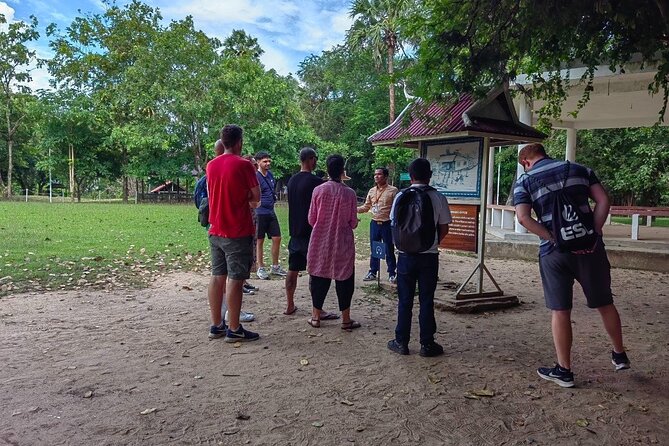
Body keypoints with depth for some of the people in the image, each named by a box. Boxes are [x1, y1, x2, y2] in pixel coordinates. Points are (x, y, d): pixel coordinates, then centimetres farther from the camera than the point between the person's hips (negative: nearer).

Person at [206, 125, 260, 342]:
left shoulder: (211, 165, 8)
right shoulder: (243, 165, -12)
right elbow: (256, 196, -8)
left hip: (216, 230, 7)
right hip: (238, 232, -7)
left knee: (217, 276, 11)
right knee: (235, 279, -1)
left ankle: (216, 325, 19)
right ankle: (234, 329, 5)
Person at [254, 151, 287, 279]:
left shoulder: (270, 174, 10)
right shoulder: (255, 176, -14)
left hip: (271, 211, 8)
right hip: (260, 212, -7)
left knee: (277, 238, 9)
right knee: (259, 241, 4)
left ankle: (275, 267, 23)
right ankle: (261, 269, 15)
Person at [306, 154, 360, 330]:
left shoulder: (318, 190, -8)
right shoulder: (349, 193, -9)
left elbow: (311, 219, -1)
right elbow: (353, 223, -4)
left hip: (320, 242, 1)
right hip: (343, 243, -1)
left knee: (319, 277, 12)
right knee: (344, 279, 10)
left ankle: (316, 316, 20)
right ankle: (346, 319, 16)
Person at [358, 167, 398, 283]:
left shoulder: (393, 190, -6)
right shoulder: (371, 191, 10)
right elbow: (366, 207, 12)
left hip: (387, 224, -5)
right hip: (374, 223, 5)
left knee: (389, 250, 3)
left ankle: (392, 274, 15)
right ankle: (372, 272, 23)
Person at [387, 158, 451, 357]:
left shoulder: (401, 197, -5)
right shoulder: (438, 198, -6)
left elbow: (395, 225, 2)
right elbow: (444, 229, -1)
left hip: (406, 255, 0)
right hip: (429, 256, 0)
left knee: (405, 300, 9)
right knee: (426, 300, 8)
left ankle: (401, 342, 17)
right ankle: (427, 344, 15)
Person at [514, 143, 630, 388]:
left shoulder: (524, 181, 4)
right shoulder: (579, 169, 12)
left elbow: (523, 217, -11)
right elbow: (603, 200, 2)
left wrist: (554, 239, -11)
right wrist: (594, 233, -4)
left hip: (553, 251, -2)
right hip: (589, 247, 3)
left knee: (560, 310, 6)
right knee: (604, 302, 19)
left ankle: (564, 370, 15)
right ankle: (619, 355, 36)